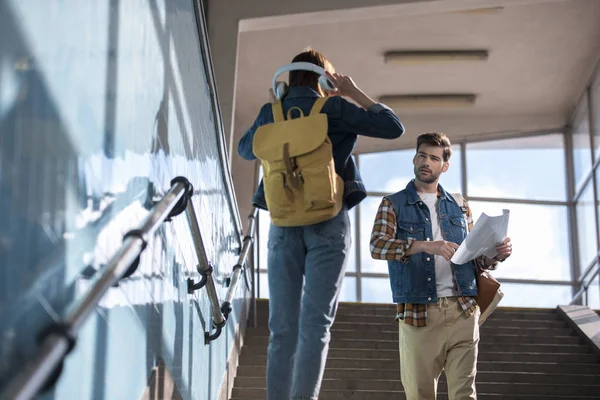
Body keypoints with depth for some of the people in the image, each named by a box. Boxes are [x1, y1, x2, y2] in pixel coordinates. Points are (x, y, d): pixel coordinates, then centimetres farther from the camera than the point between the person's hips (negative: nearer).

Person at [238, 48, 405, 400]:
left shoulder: (270, 114, 10)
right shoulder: (334, 109, -2)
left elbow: (246, 150, 29)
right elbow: (394, 128, 2)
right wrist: (355, 93, 11)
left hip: (283, 225, 3)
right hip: (328, 224, -3)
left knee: (282, 328, 2)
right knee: (315, 324, -8)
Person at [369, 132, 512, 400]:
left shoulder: (459, 207, 18)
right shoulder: (393, 204, 8)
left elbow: (475, 257, 19)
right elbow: (377, 246, -9)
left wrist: (496, 255, -4)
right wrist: (424, 246, -23)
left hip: (463, 312, 2)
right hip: (418, 314, -2)